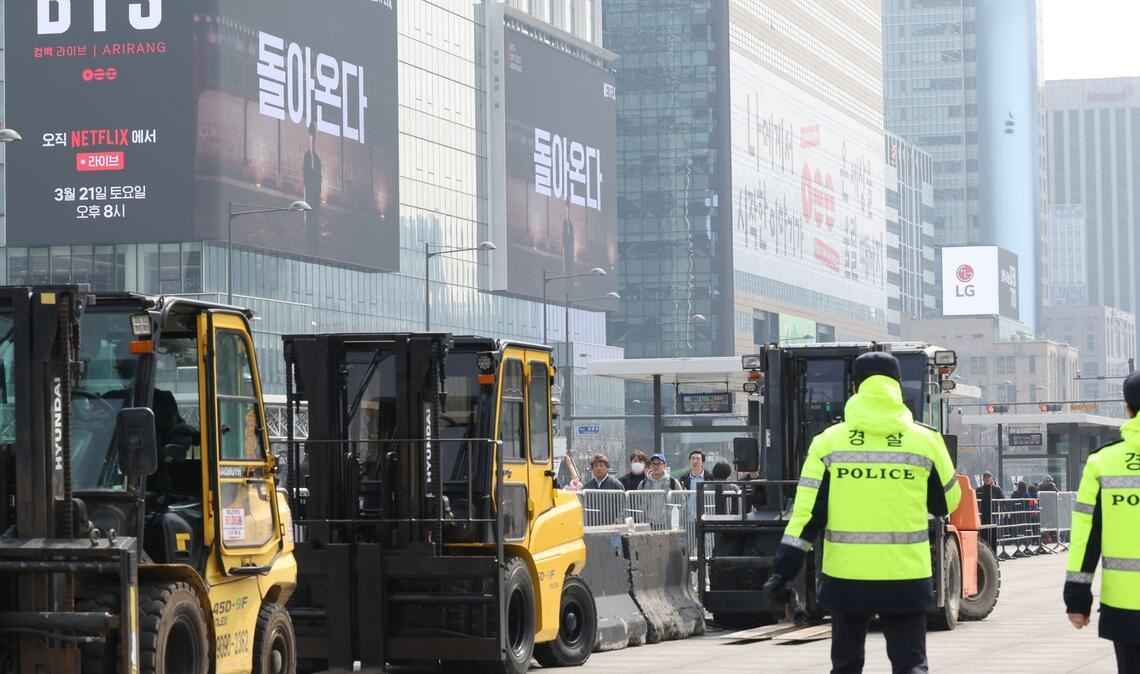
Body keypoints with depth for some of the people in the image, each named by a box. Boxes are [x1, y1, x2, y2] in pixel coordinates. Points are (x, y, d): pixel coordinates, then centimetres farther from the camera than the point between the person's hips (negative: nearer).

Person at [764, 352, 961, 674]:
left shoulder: (829, 442, -1)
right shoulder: (925, 441, 0)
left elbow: (807, 512, -5)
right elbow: (947, 502, 12)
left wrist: (783, 571, -2)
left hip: (846, 576, 1)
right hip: (906, 577, -1)